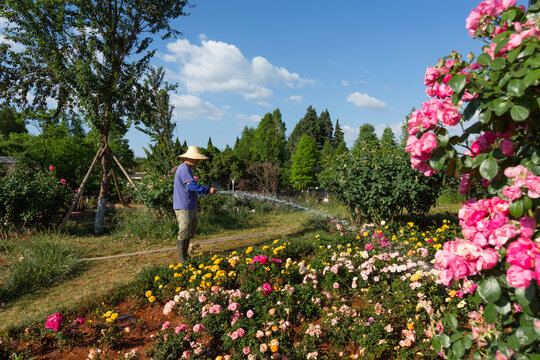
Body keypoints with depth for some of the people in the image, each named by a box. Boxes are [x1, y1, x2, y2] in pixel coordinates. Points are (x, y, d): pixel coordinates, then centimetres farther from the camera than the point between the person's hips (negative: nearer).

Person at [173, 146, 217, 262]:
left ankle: (185, 255, 28)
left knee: (190, 232, 16)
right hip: (183, 207, -11)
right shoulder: (183, 169, -16)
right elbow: (192, 186, -26)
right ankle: (182, 259, 5)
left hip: (190, 206, 11)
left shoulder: (187, 169, 18)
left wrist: (195, 199, 19)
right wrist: (208, 190, -28)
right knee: (184, 233, -4)